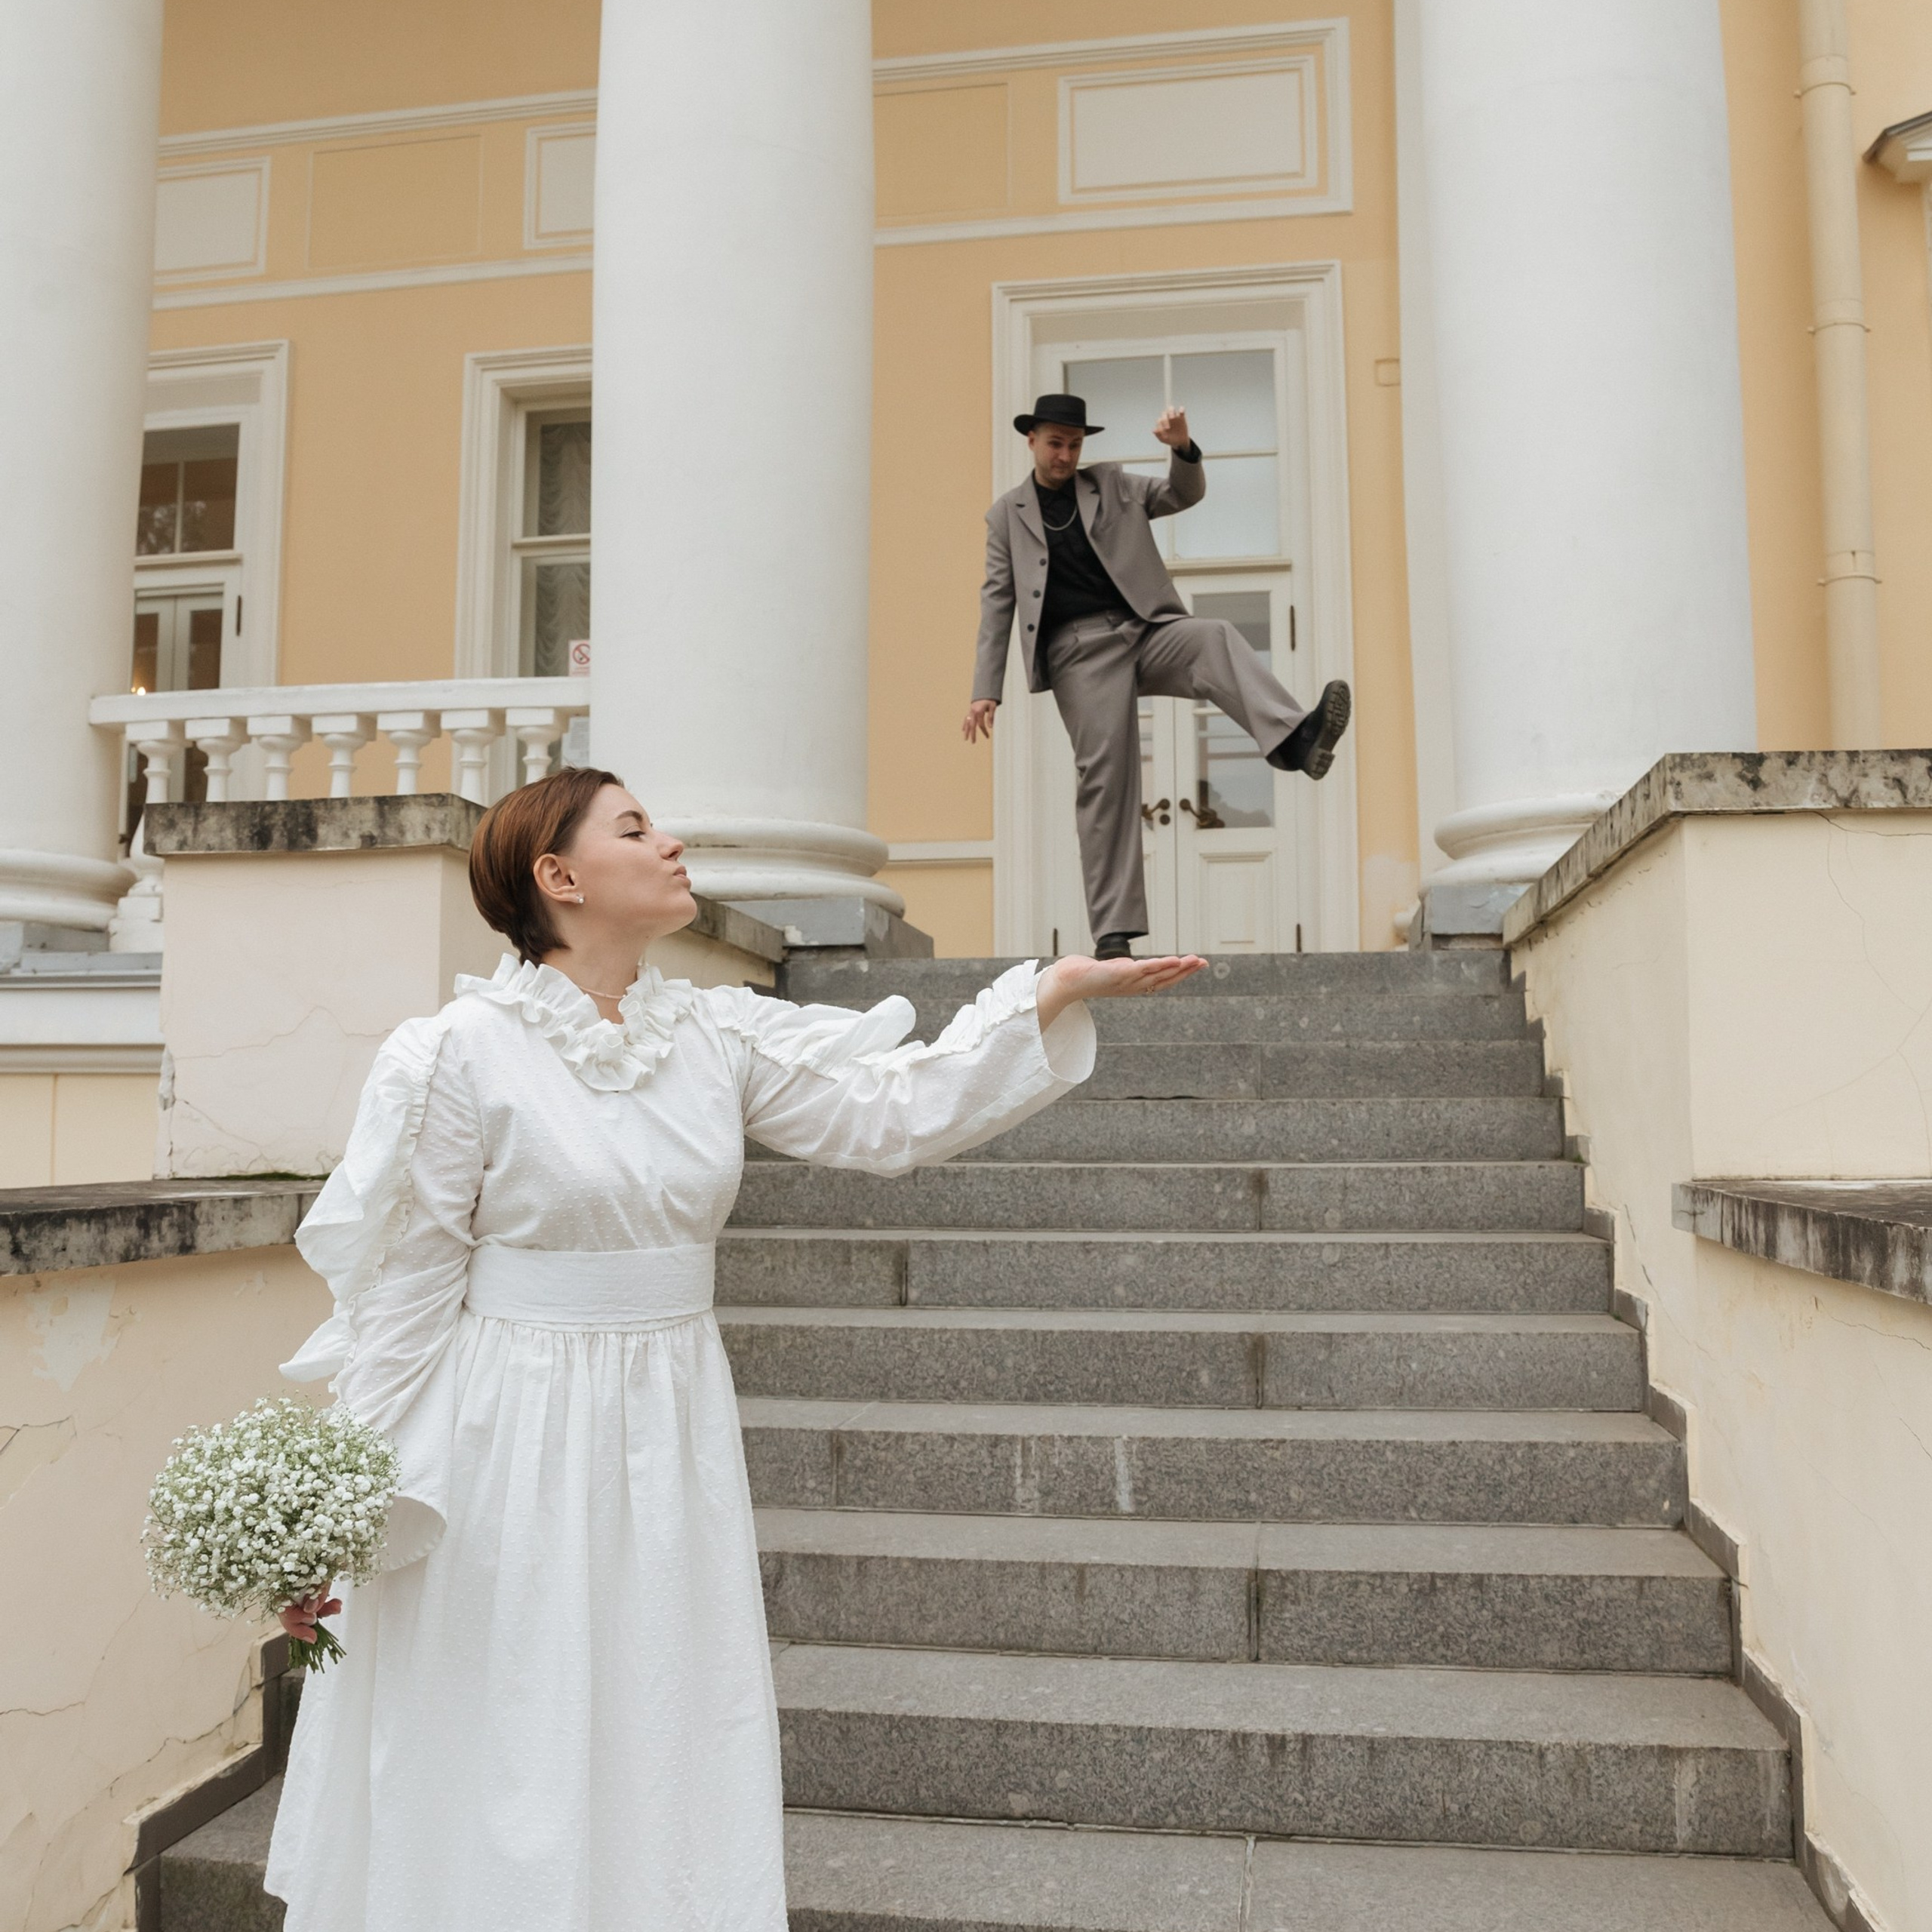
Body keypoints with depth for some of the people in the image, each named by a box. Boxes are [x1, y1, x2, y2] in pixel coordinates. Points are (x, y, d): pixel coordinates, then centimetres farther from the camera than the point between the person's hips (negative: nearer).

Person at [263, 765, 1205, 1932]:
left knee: (670, 1773, 15)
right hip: (510, 1445, -4)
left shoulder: (715, 1036, 3)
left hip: (674, 1439, 5)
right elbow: (398, 1299, -9)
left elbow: (896, 1111, 0)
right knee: (508, 1789, 9)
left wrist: (1059, 990, -3)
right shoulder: (458, 1054, -11)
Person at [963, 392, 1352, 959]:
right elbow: (997, 603, 10)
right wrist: (986, 690, 2)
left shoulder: (1111, 485, 19)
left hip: (1146, 631, 2)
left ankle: (1294, 738, -54)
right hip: (1080, 651, -2)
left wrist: (1183, 447, -10)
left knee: (1217, 638, -29)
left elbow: (1185, 493, 13)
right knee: (1105, 778, -11)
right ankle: (1113, 933, -9)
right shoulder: (1006, 515, 14)